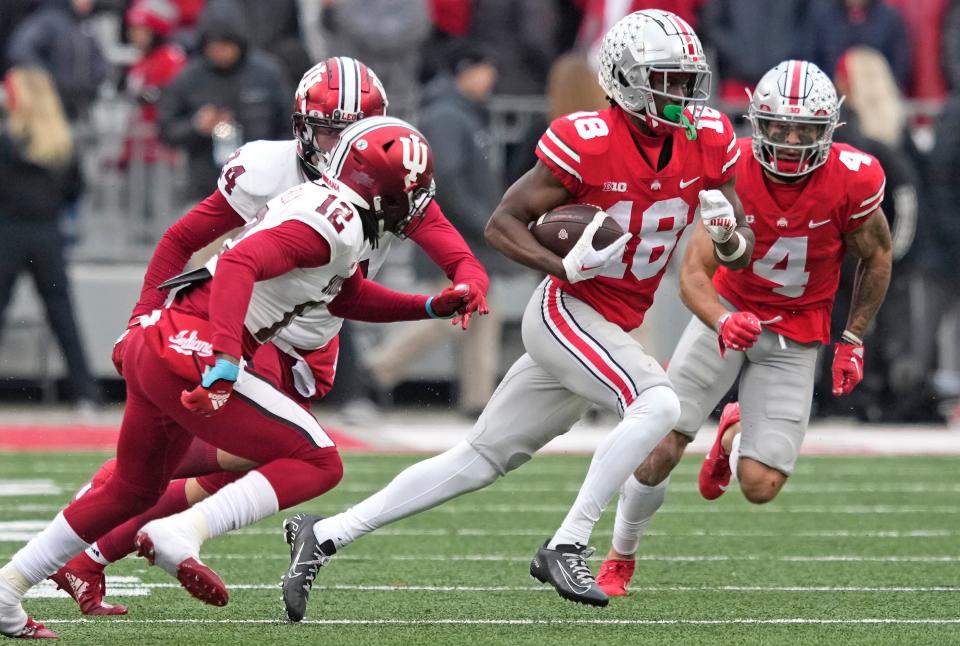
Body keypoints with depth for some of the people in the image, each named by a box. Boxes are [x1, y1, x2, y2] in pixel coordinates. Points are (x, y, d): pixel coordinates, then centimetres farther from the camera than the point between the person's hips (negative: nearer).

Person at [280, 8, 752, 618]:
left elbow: (743, 250, 6)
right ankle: (566, 549, -22)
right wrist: (566, 267, -25)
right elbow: (503, 223, -10)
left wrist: (729, 236, -18)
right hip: (567, 310, -7)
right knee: (658, 404, -28)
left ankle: (324, 536, 13)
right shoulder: (587, 142, -17)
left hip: (612, 328, 7)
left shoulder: (708, 141, -1)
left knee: (481, 459, 9)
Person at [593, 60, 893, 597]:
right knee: (661, 447, -11)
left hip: (795, 334, 0)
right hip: (730, 310, 0)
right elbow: (694, 274, -23)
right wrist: (723, 322, -43)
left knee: (760, 487, -7)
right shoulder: (735, 171, -21)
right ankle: (621, 558, 16)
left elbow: (877, 258, 0)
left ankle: (735, 436, 32)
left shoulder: (853, 180, -21)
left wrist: (853, 340, 1)